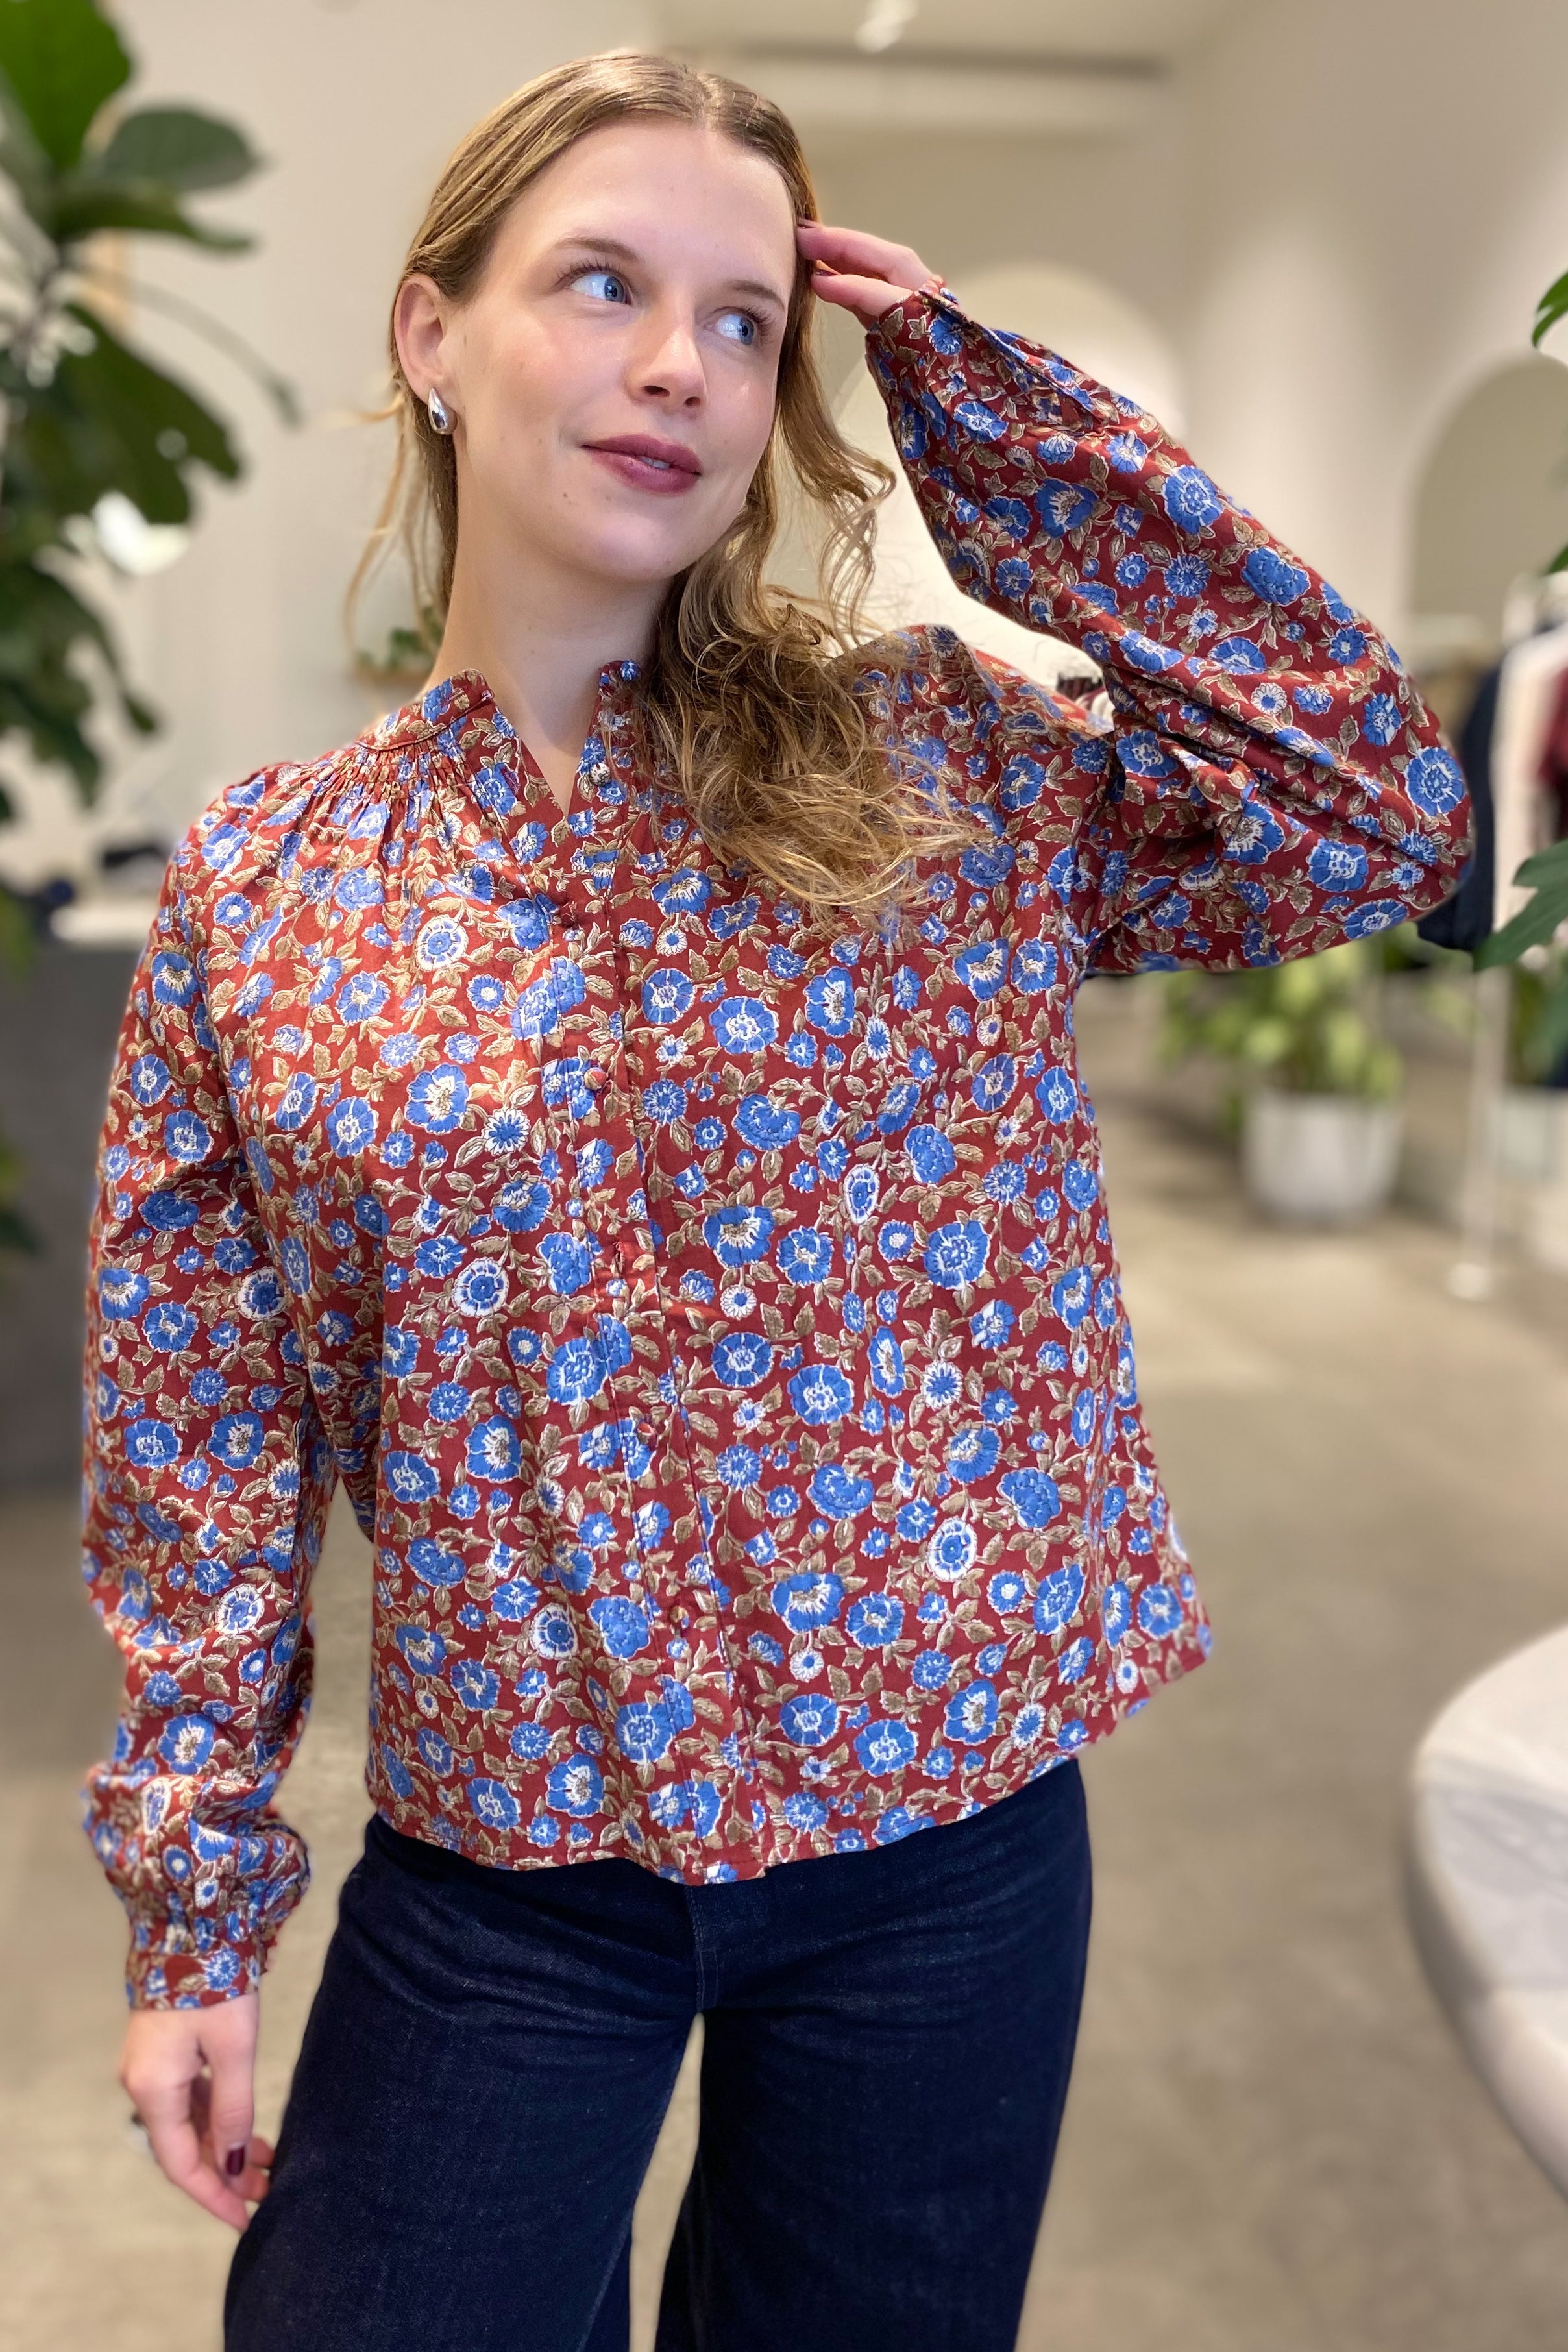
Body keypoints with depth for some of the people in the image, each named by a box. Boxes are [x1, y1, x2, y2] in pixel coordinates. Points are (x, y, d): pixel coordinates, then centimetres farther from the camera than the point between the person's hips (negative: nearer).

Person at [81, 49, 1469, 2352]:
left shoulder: (927, 764, -3)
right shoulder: (261, 885, -3)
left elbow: (1375, 810, -11)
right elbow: (204, 1437, 0)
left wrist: (981, 411, -10)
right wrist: (197, 1909, 2)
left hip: (947, 1827, 1)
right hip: (497, 1877, 0)